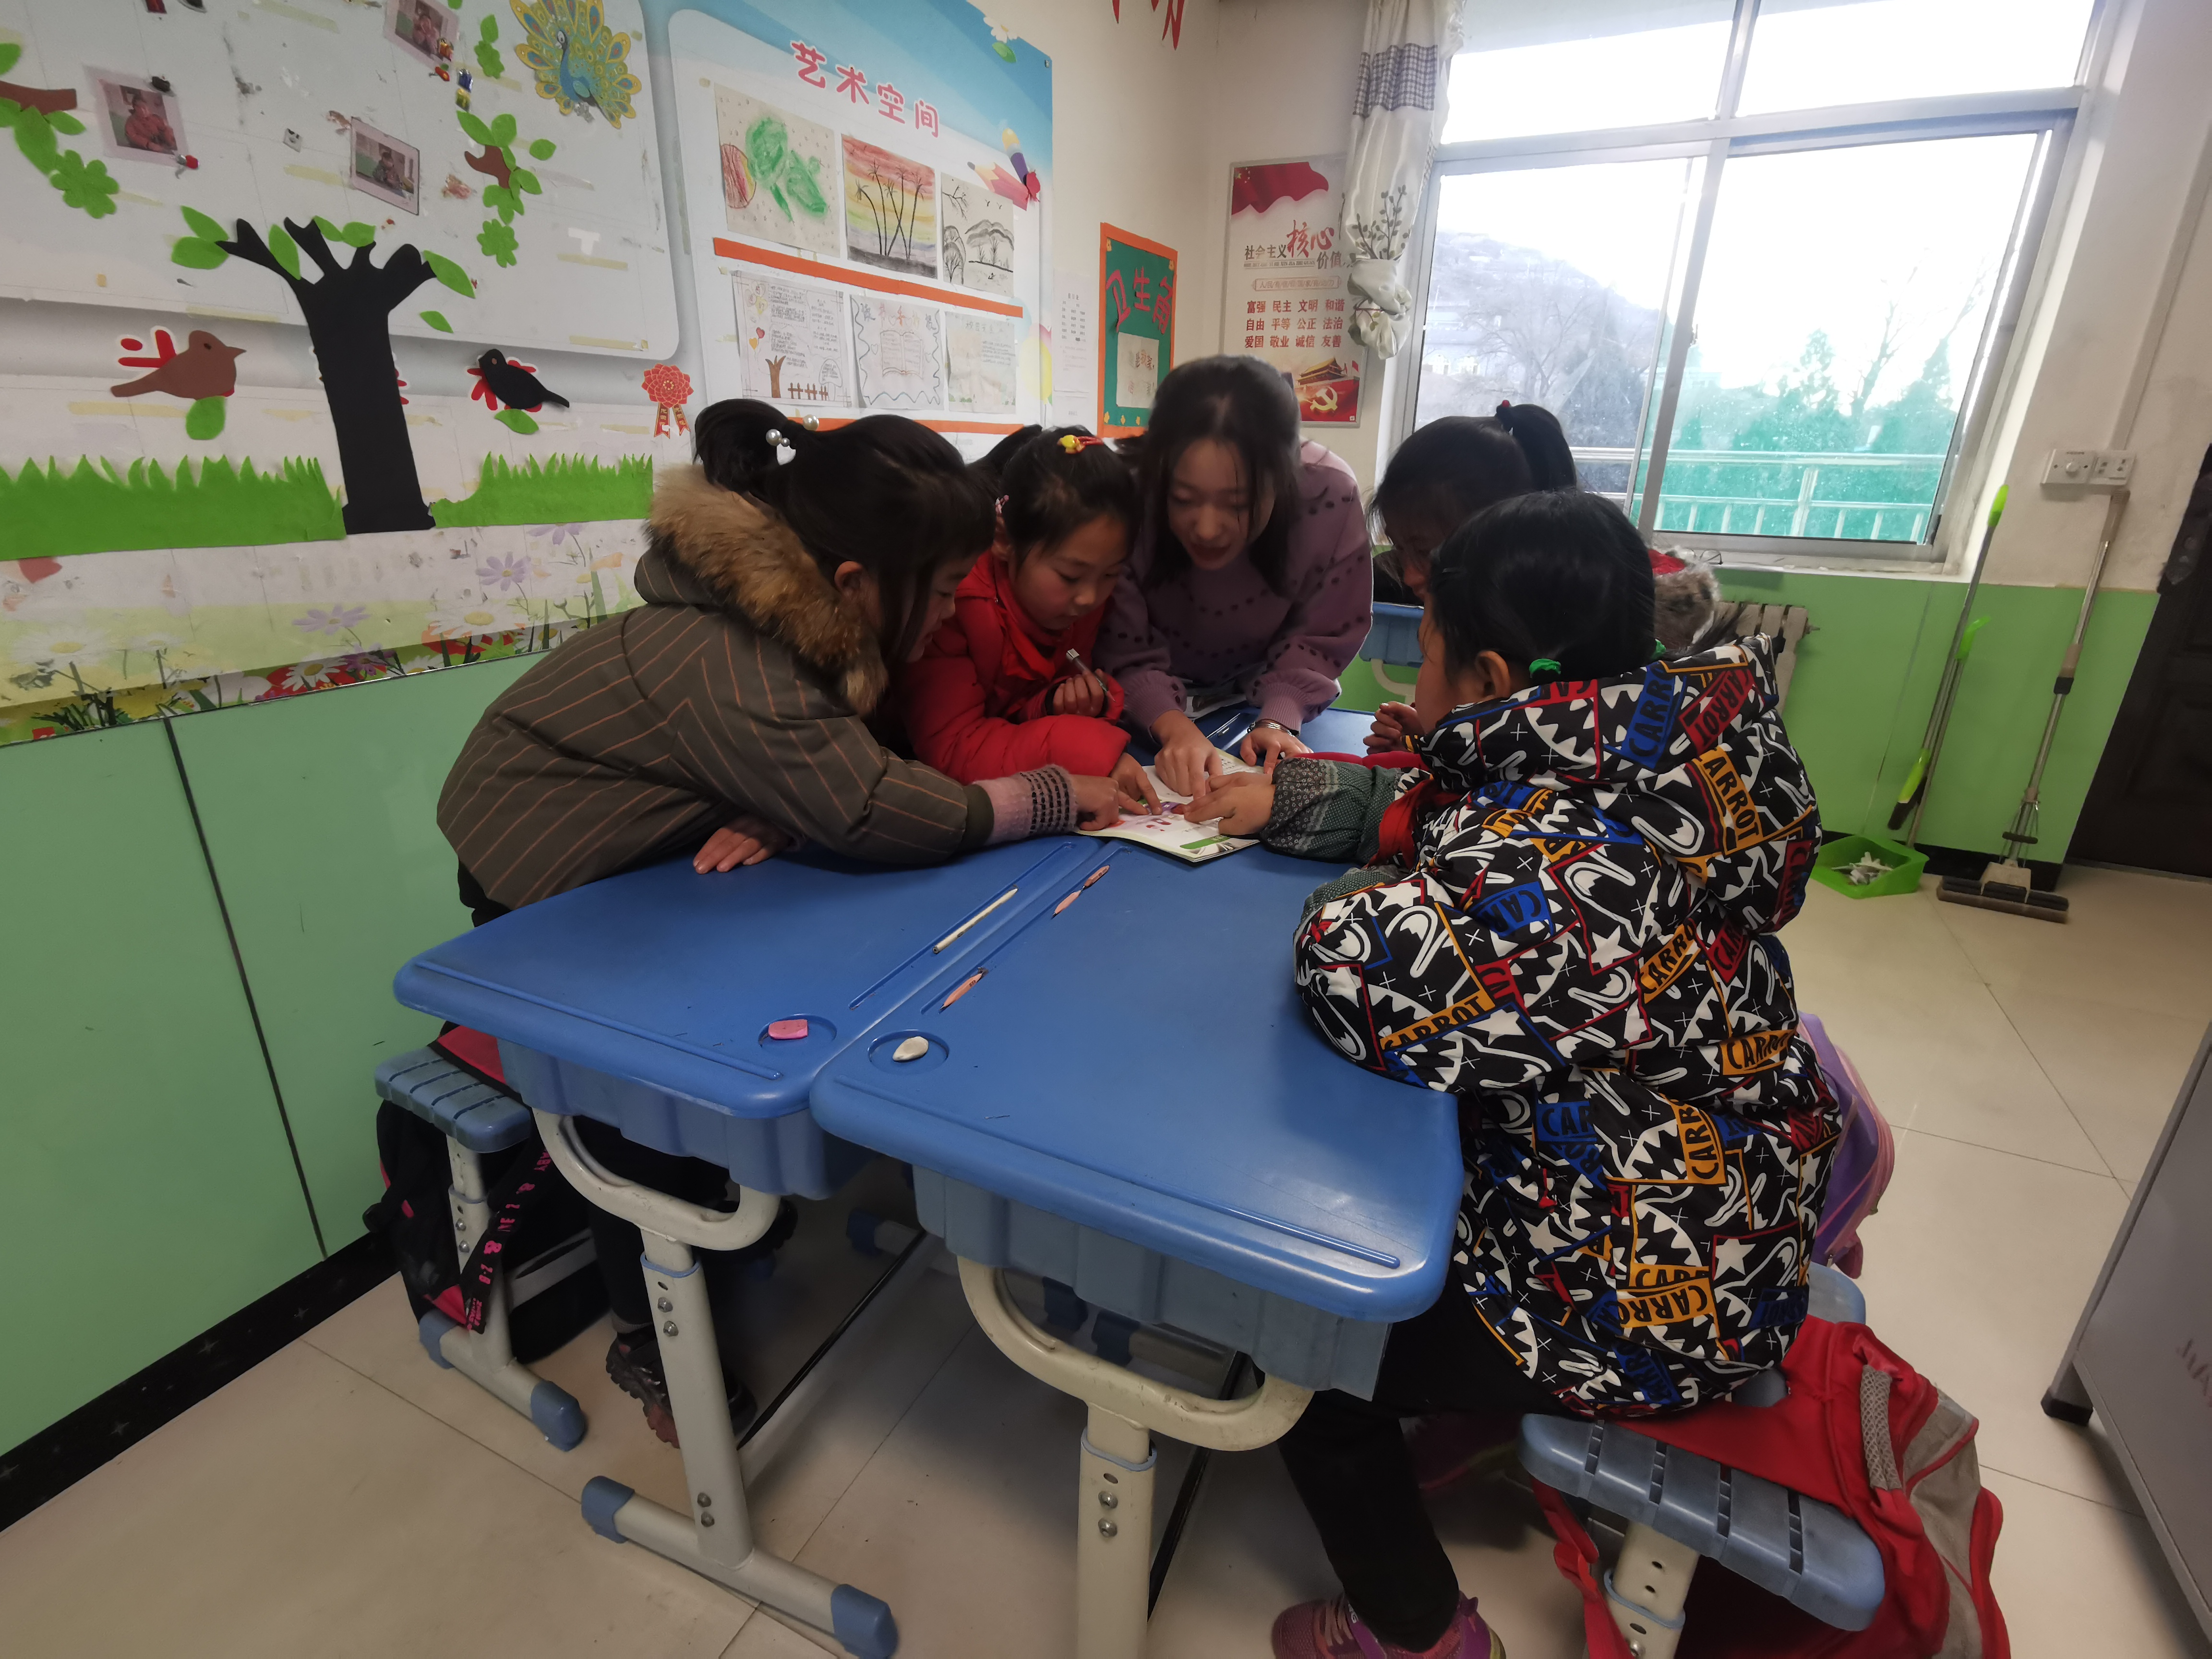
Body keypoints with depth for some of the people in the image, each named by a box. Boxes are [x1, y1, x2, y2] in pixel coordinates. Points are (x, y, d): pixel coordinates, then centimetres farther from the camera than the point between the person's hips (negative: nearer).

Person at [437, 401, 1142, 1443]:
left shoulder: (789, 612, -13)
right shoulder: (724, 669, -40)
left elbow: (838, 762, -7)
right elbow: (880, 813, -41)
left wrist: (767, 814, -30)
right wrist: (1060, 795, -28)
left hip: (634, 860, 7)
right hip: (544, 901, -7)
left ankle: (718, 1212, 30)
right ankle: (647, 1344, 15)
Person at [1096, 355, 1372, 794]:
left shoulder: (1329, 494, -28)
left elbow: (1319, 639, -14)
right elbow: (1126, 654, -25)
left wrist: (1279, 721, -30)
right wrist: (1175, 727, -42)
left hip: (1256, 699, 0)